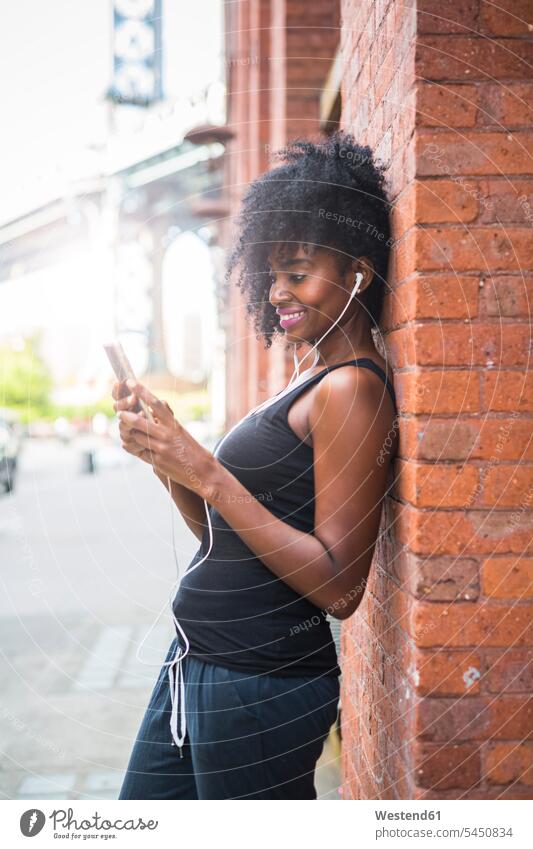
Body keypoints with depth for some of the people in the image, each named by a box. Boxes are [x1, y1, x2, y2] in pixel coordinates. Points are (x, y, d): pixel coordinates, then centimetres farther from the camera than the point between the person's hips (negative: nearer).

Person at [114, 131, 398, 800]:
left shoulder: (352, 387, -17)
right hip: (196, 666, 9)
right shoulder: (310, 375, 12)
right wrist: (165, 454, -3)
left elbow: (339, 587, -22)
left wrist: (209, 476, -23)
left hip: (260, 688, -9)